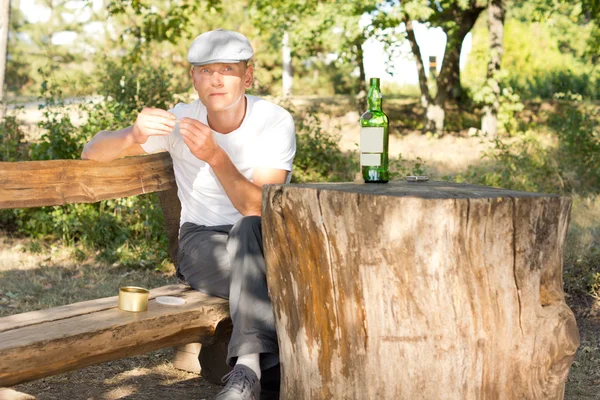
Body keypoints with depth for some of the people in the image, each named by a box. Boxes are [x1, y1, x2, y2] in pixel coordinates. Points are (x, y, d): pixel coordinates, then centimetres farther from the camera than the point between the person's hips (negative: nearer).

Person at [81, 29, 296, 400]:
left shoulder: (276, 122, -9)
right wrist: (133, 136, -29)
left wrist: (215, 156, -34)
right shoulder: (180, 120, -4)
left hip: (268, 244, 0)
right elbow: (92, 153, -6)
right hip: (203, 246, 0)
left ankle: (250, 367, -46)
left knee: (250, 230, -37)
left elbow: (260, 209, -20)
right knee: (260, 268, -34)